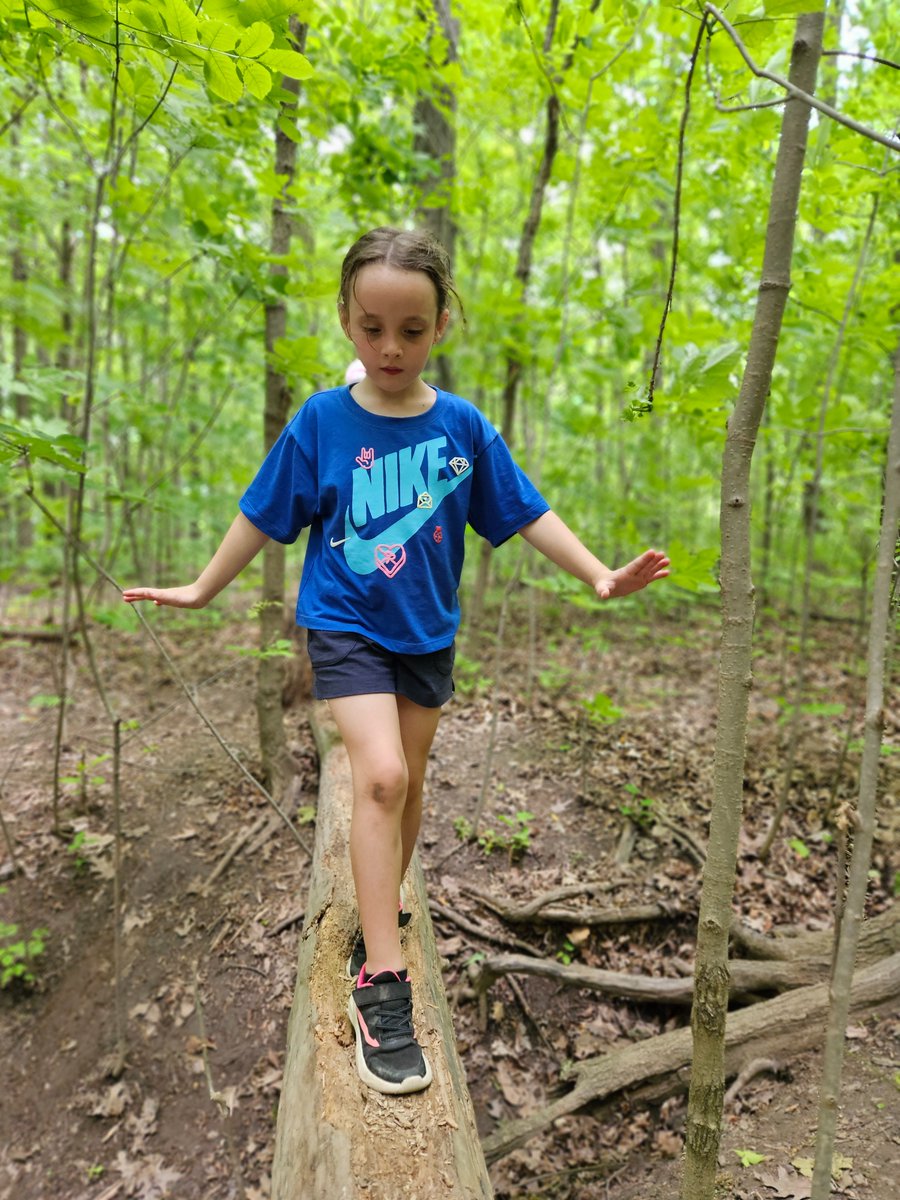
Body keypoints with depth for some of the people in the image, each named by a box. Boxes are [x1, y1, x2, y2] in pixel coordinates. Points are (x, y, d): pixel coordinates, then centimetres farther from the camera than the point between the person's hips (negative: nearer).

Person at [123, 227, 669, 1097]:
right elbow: (264, 516, 0)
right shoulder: (322, 420, -9)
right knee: (380, 775, -18)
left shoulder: (463, 426, -5)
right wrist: (202, 590, 7)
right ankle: (380, 983, -7)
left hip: (427, 632, 3)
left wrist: (599, 576, -8)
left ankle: (380, 914, 38)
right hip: (345, 626, -3)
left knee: (406, 781, 14)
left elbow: (525, 515, -1)